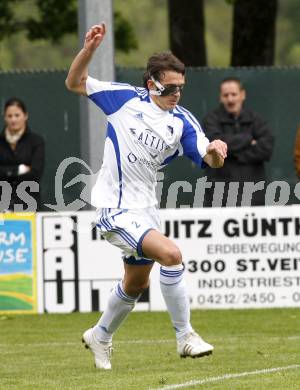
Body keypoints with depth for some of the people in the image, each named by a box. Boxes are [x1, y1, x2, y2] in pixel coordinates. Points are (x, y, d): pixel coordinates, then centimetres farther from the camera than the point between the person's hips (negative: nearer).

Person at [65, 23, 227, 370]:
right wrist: (89, 49, -16)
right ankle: (184, 337, -15)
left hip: (144, 207, 6)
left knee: (136, 284, 21)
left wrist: (215, 151, -36)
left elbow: (209, 160, -12)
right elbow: (75, 83, 0)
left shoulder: (182, 121, -1)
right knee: (171, 254, -24)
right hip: (115, 208, -6)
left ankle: (100, 336, 45)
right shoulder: (126, 98, -8)